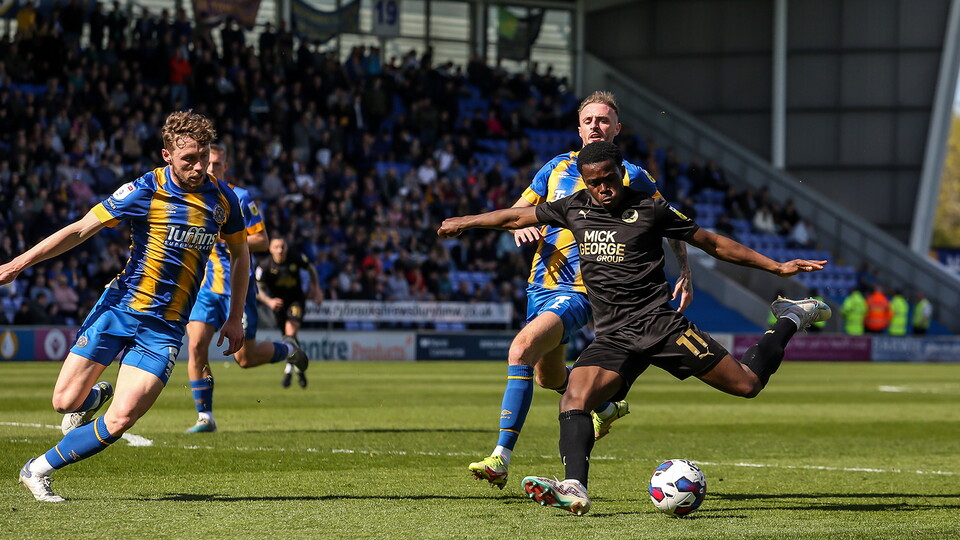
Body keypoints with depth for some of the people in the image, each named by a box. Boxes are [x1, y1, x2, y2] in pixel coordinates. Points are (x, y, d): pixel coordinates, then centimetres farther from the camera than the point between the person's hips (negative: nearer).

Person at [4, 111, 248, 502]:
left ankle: (38, 470, 7)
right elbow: (79, 230, -7)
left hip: (165, 327, 1)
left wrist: (235, 319, 14)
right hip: (119, 308, -1)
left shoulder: (223, 198, 1)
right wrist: (19, 263, -12)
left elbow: (239, 254, 18)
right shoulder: (145, 191, -10)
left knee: (119, 422, -12)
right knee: (65, 401, -2)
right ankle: (98, 395, 36)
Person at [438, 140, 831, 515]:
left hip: (659, 322, -3)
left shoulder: (649, 209, 0)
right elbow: (518, 217, 26)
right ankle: (574, 489, -39)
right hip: (613, 337, 3)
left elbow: (712, 243, 7)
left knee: (746, 383, -8)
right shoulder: (574, 209, 11)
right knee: (574, 399, -24)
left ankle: (790, 320, 19)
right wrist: (464, 222, 34)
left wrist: (776, 267, 6)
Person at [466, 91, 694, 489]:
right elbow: (517, 211, 14)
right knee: (548, 377, 19)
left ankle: (502, 456, -27)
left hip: (582, 289, -6)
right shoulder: (558, 168, 11)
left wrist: (684, 272, -1)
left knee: (521, 350, -27)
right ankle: (606, 405, 50)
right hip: (542, 282, 7)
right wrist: (520, 226, -10)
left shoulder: (630, 177, 0)